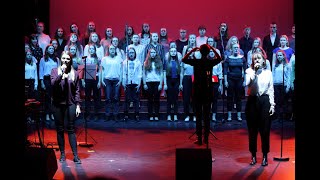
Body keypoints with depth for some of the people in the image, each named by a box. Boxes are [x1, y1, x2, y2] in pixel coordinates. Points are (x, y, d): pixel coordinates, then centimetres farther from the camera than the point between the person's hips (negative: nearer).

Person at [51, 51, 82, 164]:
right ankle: (62, 154, 15)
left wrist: (78, 105, 0)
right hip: (58, 104, 1)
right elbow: (53, 84, -10)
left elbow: (77, 91, 5)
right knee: (60, 130, 5)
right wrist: (61, 73, -17)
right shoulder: (55, 71, 5)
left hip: (70, 104, -1)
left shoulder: (75, 73, 6)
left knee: (71, 129, -3)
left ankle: (75, 155, -2)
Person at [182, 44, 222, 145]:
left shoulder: (196, 62, -7)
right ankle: (206, 138, 11)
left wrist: (192, 51, 8)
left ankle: (199, 139, 0)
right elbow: (219, 58, 20)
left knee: (198, 115, 1)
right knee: (207, 115, 8)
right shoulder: (211, 62, -2)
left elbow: (184, 60, 7)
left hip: (198, 92, -2)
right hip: (208, 92, 2)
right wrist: (213, 49, 17)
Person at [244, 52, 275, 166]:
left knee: (265, 130, 1)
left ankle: (265, 156, 11)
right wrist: (254, 71, -15)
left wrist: (272, 104, 2)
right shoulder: (249, 71, 4)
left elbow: (271, 89, 8)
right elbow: (248, 84, -14)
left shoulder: (268, 72, 8)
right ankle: (253, 155, 15)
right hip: (252, 101, 0)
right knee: (252, 130, 4)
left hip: (265, 101, 0)